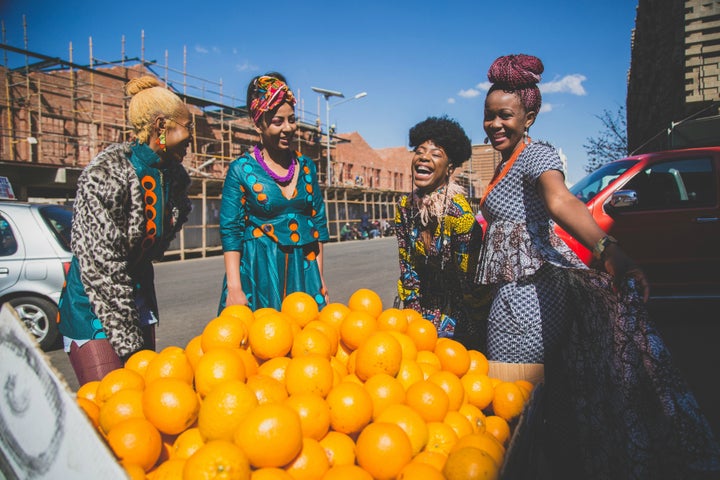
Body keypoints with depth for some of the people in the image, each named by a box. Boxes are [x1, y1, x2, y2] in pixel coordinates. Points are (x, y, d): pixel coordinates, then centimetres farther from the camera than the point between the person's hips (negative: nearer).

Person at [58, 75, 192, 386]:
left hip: (139, 298, 7)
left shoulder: (174, 174, 1)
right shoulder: (106, 174, -22)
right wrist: (127, 340, -20)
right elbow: (101, 266, -23)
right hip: (92, 304, -7)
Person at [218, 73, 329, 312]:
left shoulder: (306, 166, 8)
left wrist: (320, 278, 8)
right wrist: (234, 288, -13)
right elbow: (230, 231, -6)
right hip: (259, 271, -3)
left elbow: (318, 223, 11)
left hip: (303, 270, 4)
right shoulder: (241, 170, -4)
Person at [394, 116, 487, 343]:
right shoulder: (405, 206, -7)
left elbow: (468, 279, -18)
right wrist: (414, 313, -1)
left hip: (457, 307, -5)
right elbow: (407, 266, 0)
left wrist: (448, 326, -12)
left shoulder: (458, 211, -24)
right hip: (426, 303, 5)